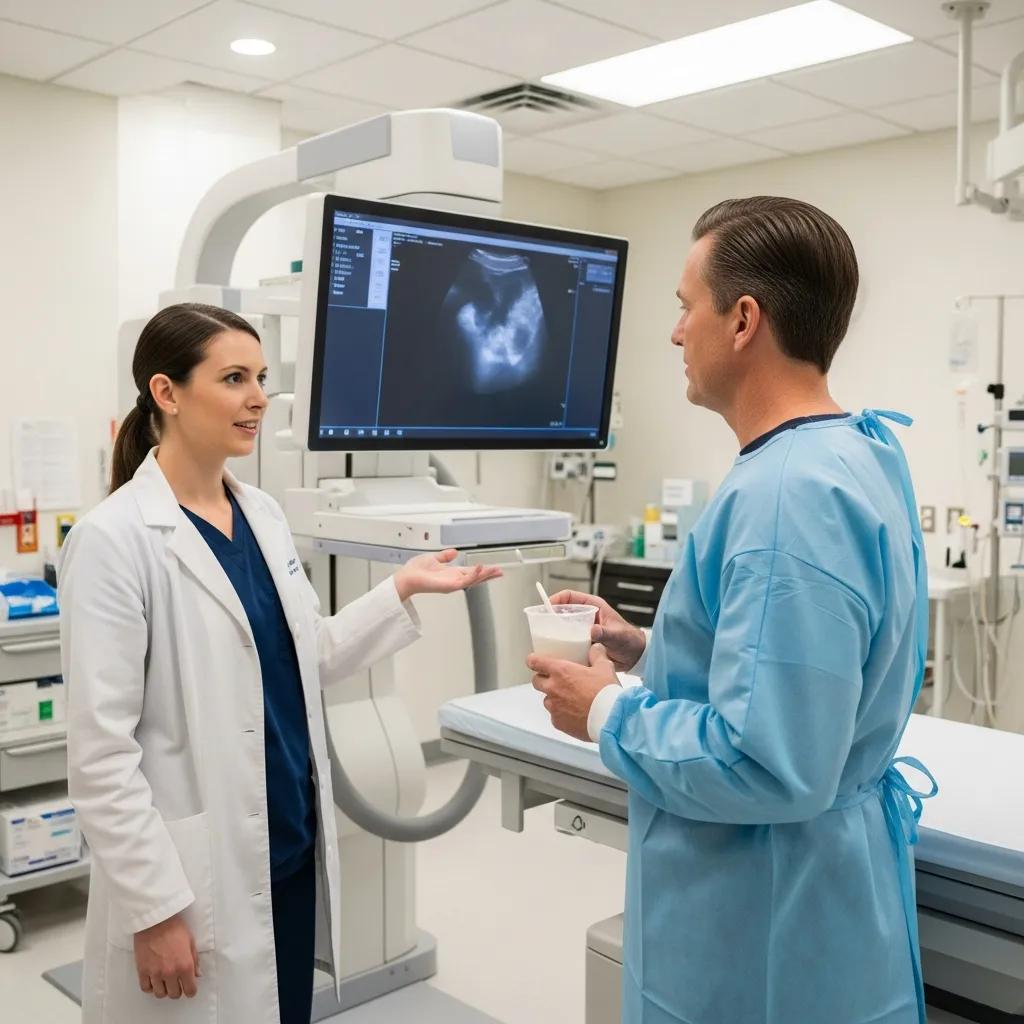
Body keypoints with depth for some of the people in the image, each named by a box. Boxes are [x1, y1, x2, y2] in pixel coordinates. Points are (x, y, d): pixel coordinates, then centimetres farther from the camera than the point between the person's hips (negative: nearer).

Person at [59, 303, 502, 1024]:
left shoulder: (263, 514, 6)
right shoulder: (115, 538, -15)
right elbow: (101, 749, -16)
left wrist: (402, 590, 3)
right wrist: (154, 906, -16)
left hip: (294, 848, 7)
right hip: (198, 875, -6)